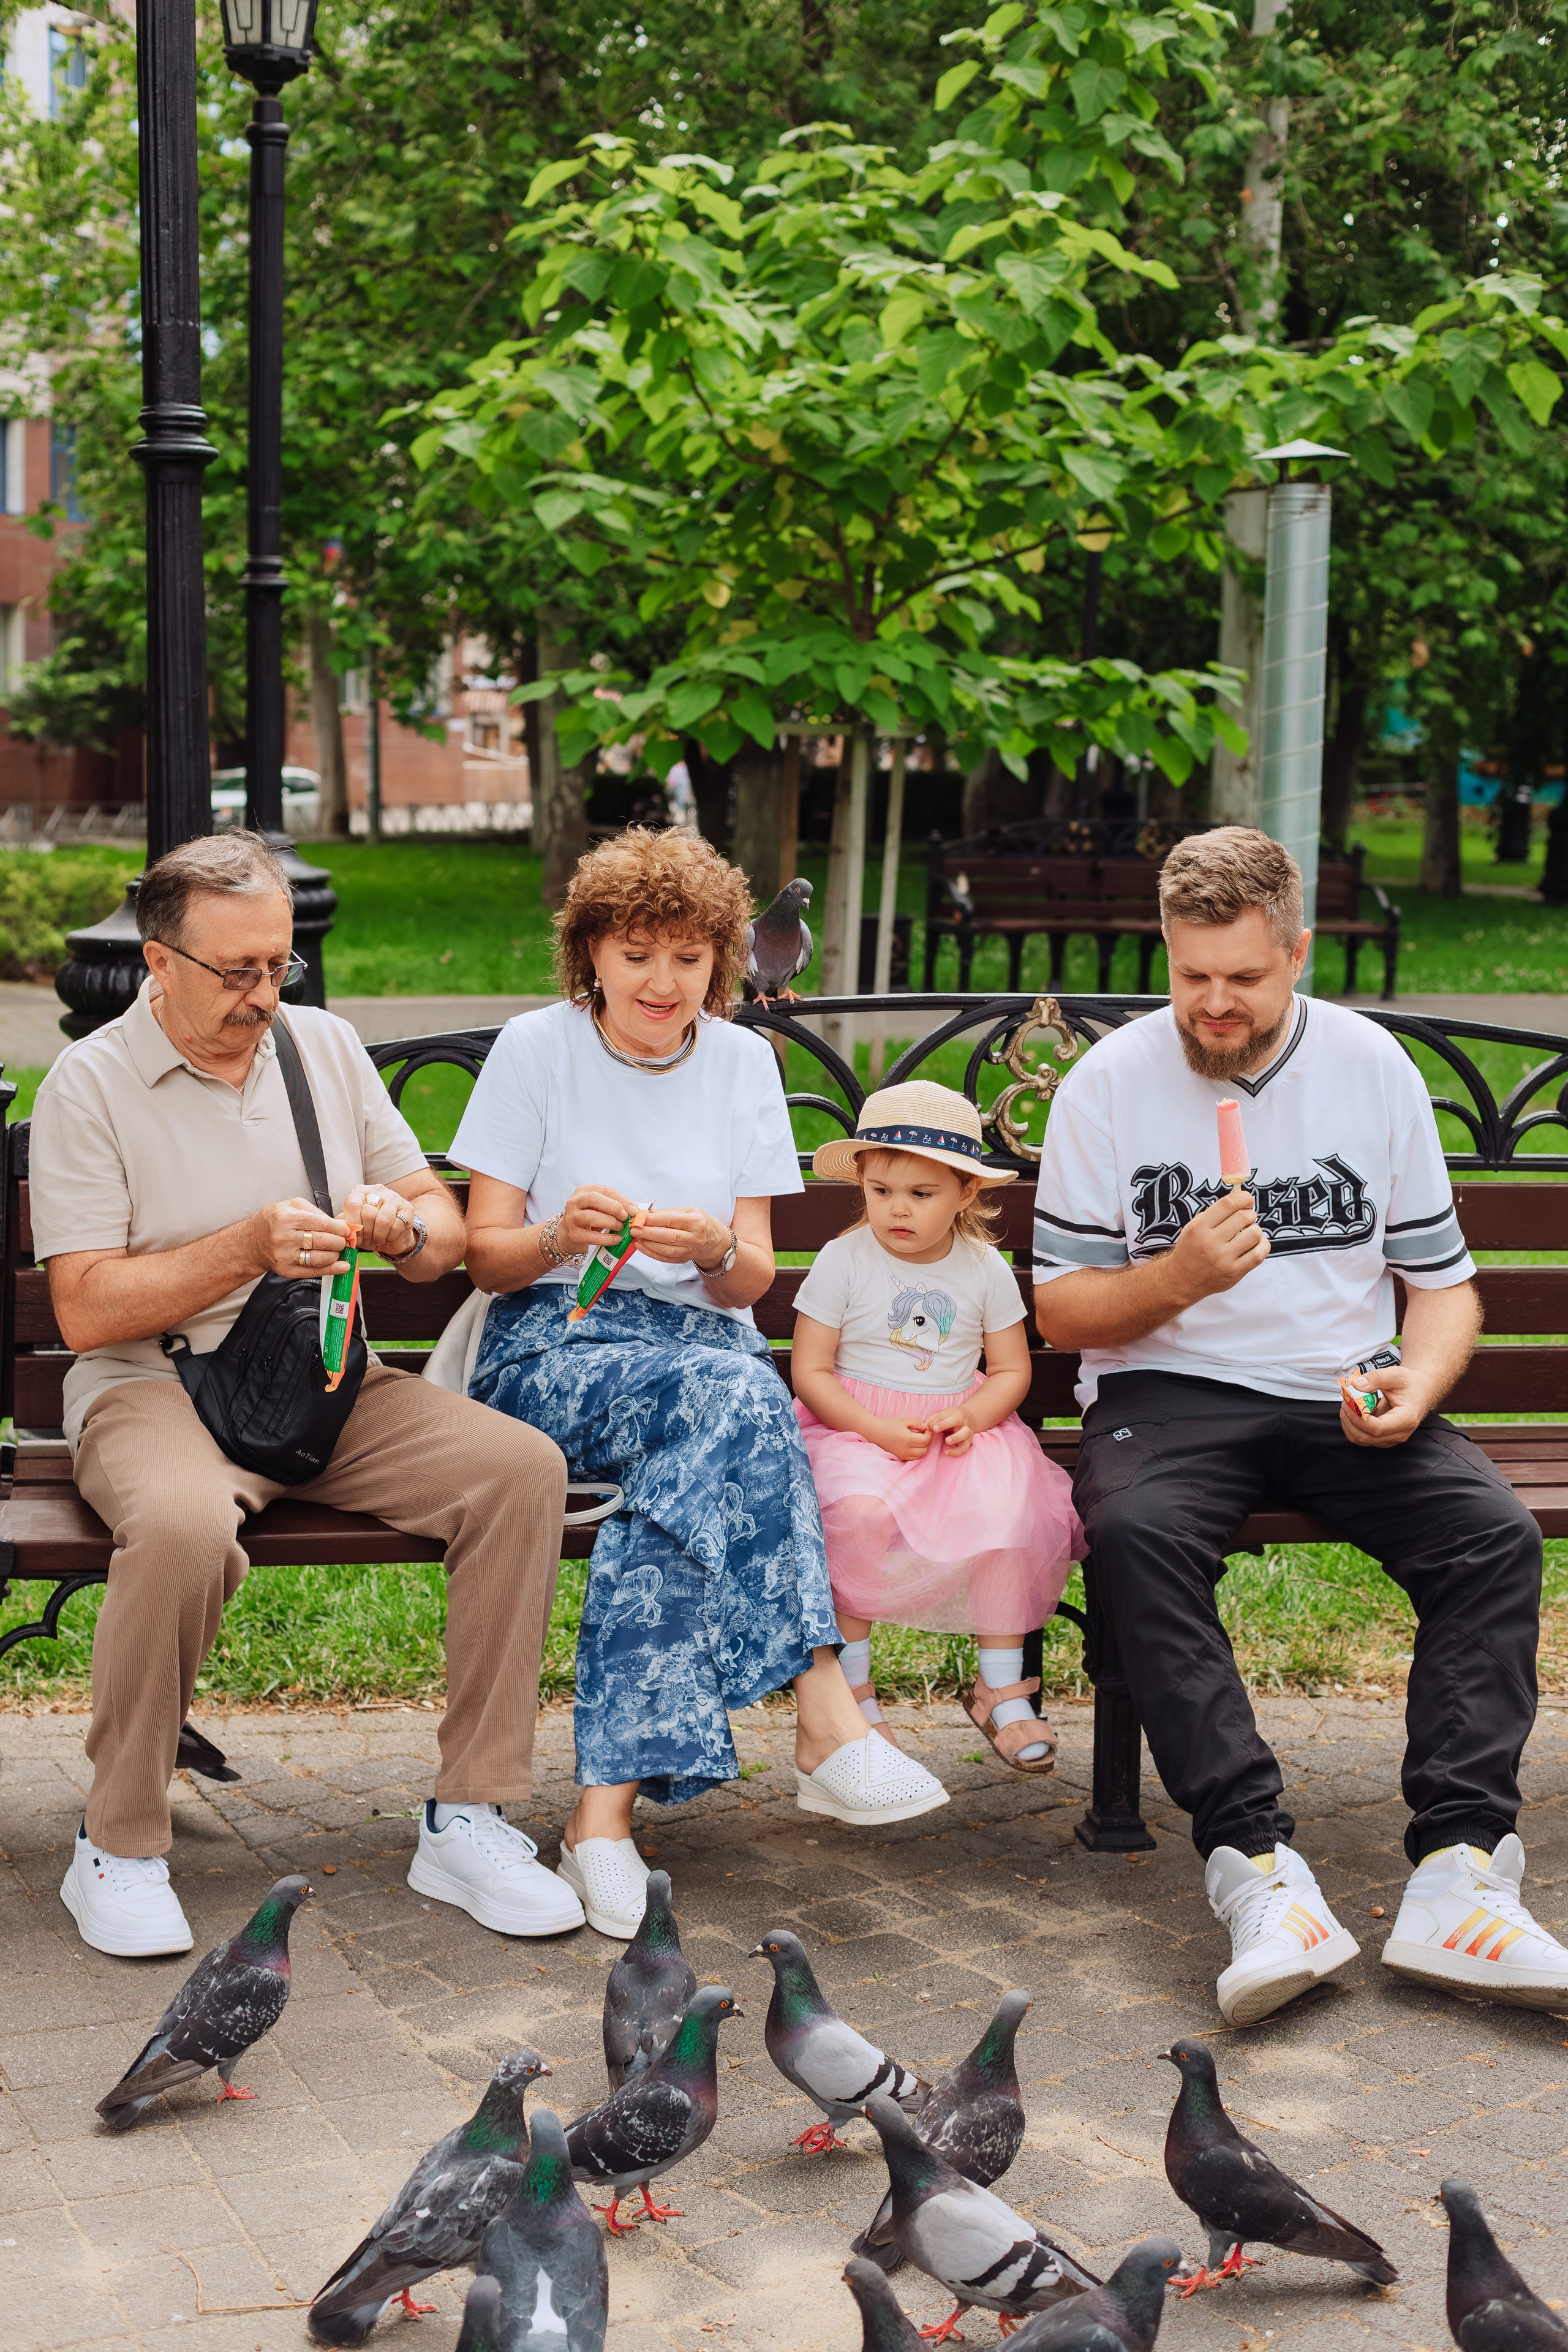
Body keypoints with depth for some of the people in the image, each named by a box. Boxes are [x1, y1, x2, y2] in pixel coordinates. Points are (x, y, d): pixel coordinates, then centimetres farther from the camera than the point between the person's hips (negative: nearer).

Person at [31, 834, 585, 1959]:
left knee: (524, 1468, -20)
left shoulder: (326, 1045, 12)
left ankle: (470, 1819, -13)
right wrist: (248, 1249, -20)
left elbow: (448, 1228, 13)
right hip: (156, 1388, -5)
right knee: (185, 1526, -38)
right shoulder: (90, 1084, -3)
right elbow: (86, 1311, -10)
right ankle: (119, 1850, -17)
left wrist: (405, 1229, -12)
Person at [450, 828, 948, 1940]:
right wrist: (561, 1236, -22)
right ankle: (828, 1721, -40)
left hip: (704, 1344, 3)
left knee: (690, 1469, -37)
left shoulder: (744, 1062, 10)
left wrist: (715, 1250, -19)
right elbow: (488, 1258, 1)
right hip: (550, 1348, -2)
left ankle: (608, 1803, -42)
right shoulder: (535, 1049, 3)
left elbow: (752, 1281, 5)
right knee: (732, 1395, -36)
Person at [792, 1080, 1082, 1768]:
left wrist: (970, 1417, -13)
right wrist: (878, 1429, -18)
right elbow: (810, 1371, -4)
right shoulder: (843, 1260, -3)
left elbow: (1011, 1370, 9)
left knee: (1009, 1512, -27)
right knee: (860, 1512, -34)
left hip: (964, 1428, 2)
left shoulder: (985, 1268, 4)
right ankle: (851, 1688, -16)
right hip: (856, 1427, -2)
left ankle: (1002, 1688, -8)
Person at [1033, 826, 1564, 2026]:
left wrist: (1416, 1383, -10)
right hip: (1170, 1390, -2)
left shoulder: (1373, 1066, 6)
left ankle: (1458, 1871, -32)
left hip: (1340, 1392, 2)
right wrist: (1178, 1277, -17)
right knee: (1138, 1533, -35)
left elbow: (1444, 1281, 11)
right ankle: (1259, 1866, -37)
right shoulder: (1109, 1083, 1)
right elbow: (1059, 1306, 2)